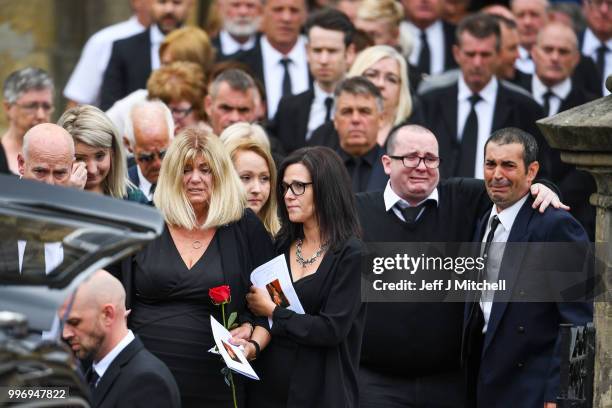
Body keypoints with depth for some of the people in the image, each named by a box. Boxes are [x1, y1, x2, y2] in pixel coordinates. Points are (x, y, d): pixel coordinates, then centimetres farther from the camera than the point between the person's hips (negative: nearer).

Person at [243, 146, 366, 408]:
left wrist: (273, 312, -9)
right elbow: (255, 303, 8)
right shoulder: (281, 246, 7)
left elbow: (332, 330, -17)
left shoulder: (351, 254, -9)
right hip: (267, 385, 5)